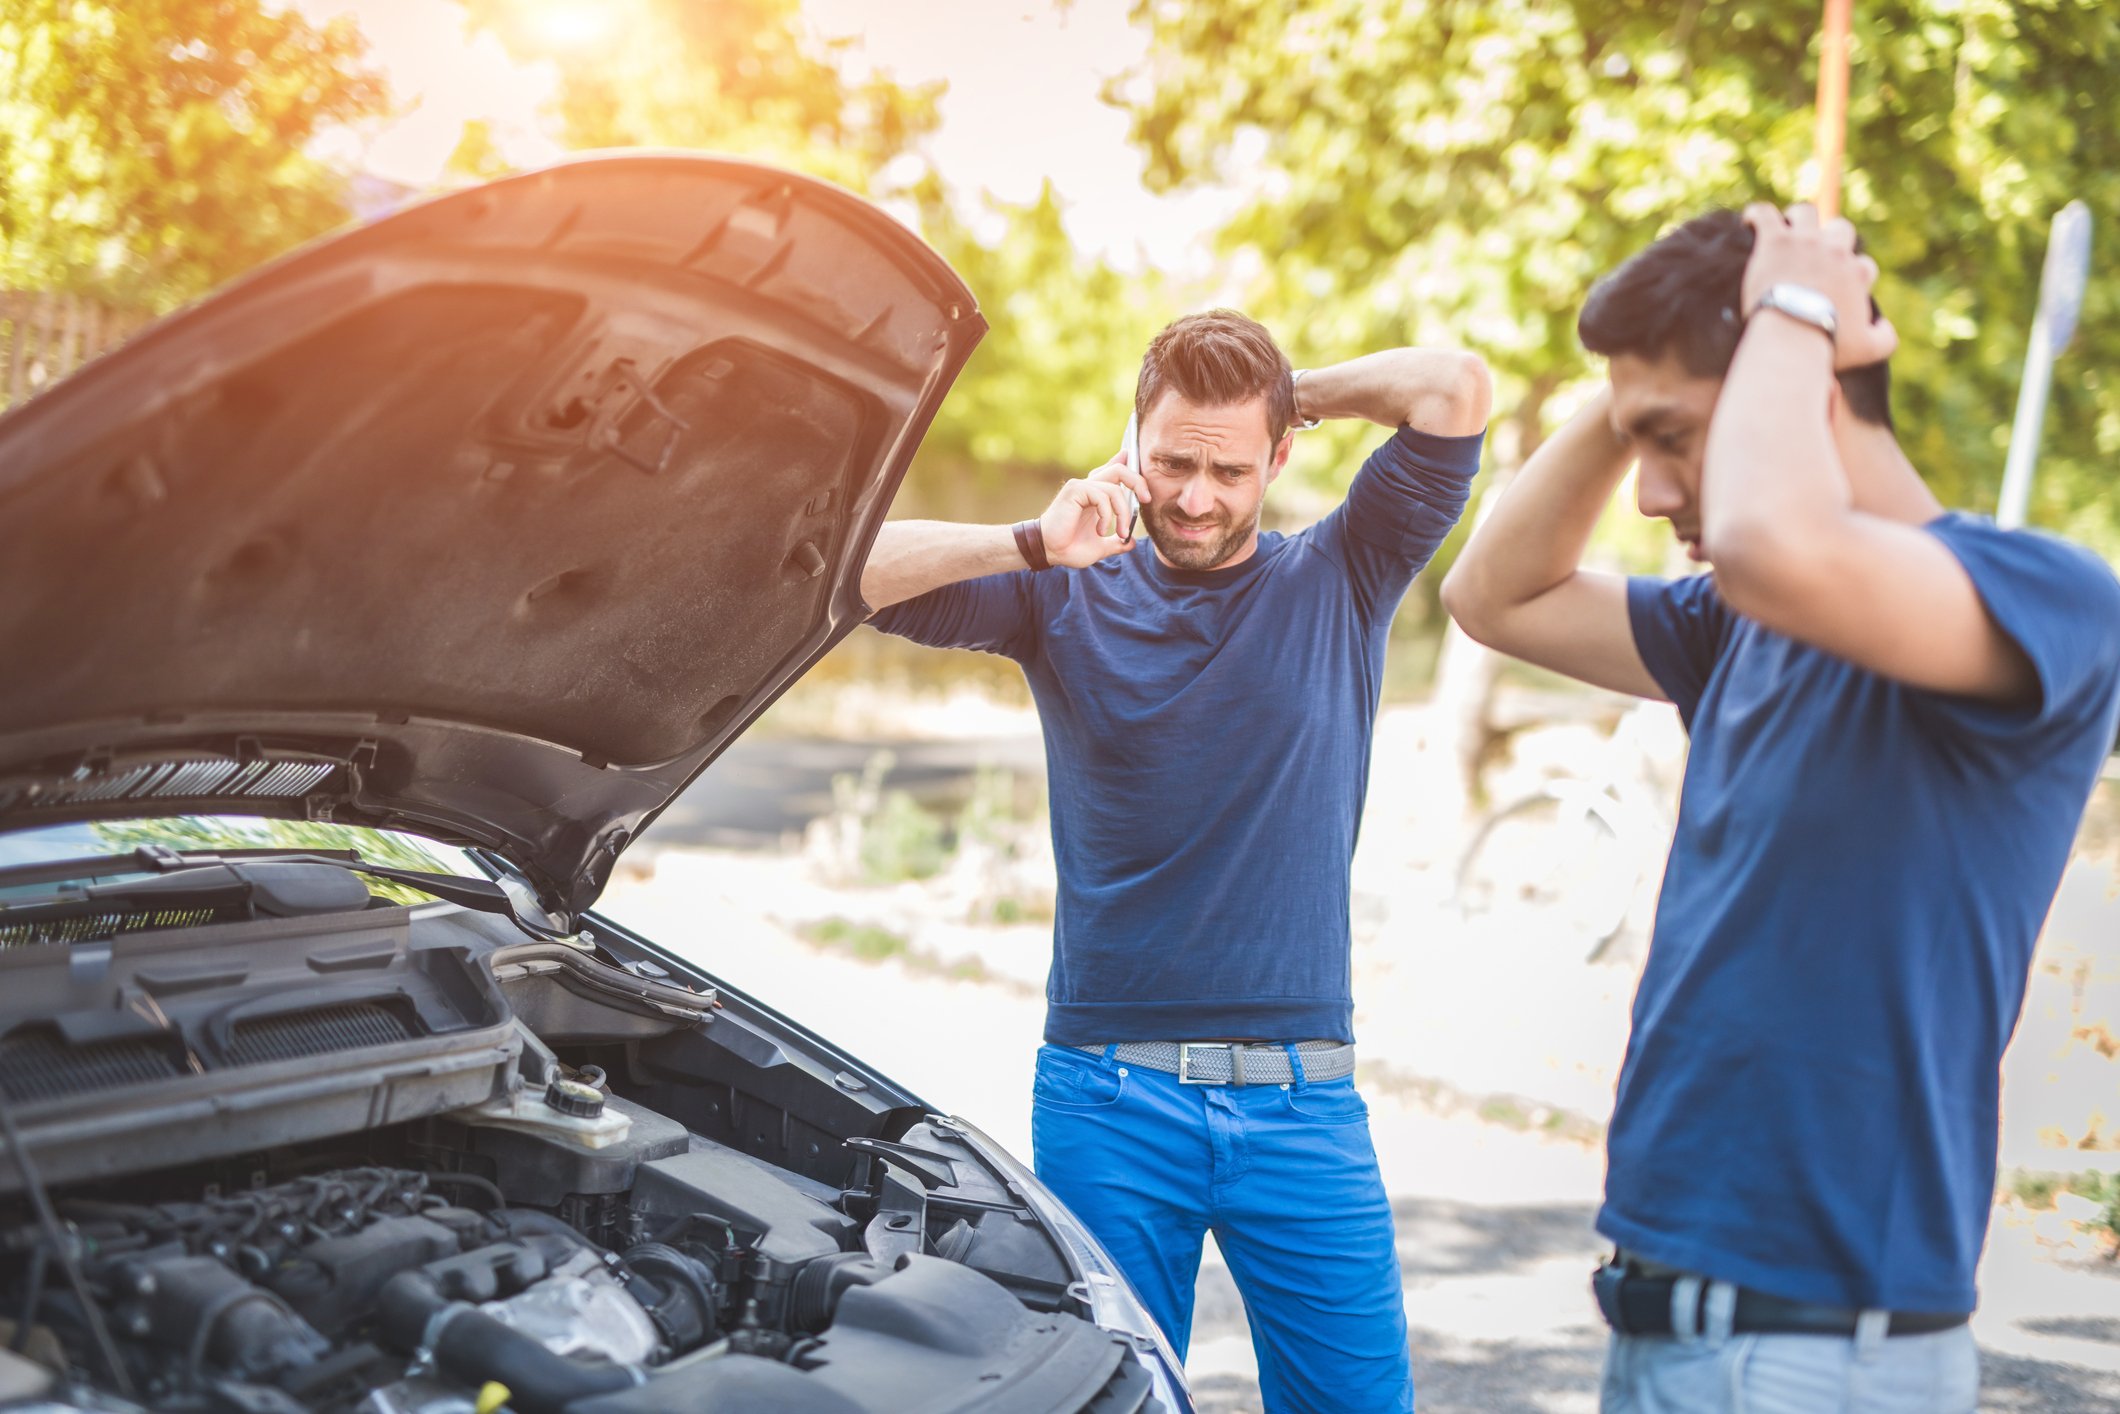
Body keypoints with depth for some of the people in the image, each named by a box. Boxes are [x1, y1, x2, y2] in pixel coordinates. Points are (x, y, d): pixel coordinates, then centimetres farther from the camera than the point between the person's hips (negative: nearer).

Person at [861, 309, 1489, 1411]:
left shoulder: (1337, 584, 5)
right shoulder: (1069, 598, 5)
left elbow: (1457, 389, -6)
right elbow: (850, 574, -4)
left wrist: (1295, 393, 4)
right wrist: (1033, 544, -12)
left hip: (1301, 1098, 0)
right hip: (1107, 1094, 0)